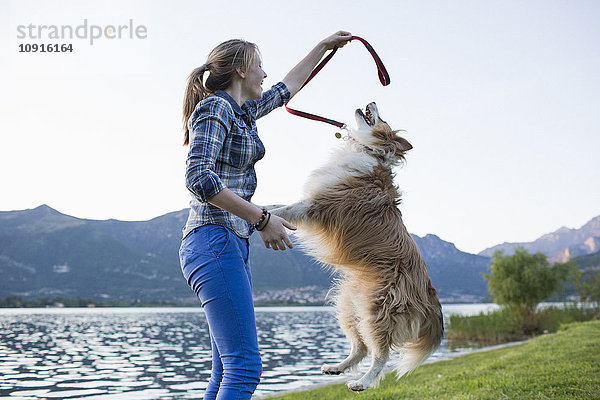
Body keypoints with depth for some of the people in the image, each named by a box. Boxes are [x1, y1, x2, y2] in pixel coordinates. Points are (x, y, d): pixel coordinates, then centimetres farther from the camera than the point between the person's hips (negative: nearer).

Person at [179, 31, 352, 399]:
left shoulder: (243, 111, 21)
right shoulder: (215, 108, -7)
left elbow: (288, 88, 38)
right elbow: (199, 178, -19)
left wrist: (325, 46, 44)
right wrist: (262, 219, -18)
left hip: (232, 245, 10)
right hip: (215, 241, -10)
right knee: (244, 366, -15)